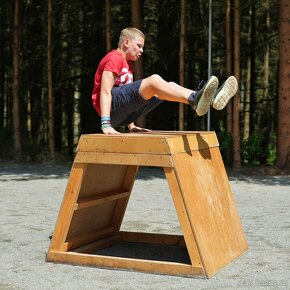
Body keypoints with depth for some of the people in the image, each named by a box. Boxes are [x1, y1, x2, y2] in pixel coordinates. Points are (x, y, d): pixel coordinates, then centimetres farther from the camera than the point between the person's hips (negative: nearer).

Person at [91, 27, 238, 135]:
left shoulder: (128, 63, 25)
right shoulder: (113, 59, -6)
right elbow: (105, 92, -18)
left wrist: (131, 126, 18)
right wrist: (106, 124, -29)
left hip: (122, 114, 9)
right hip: (112, 106, -9)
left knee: (167, 88, -3)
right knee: (154, 80, -29)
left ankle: (210, 98, -25)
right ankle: (195, 99, -50)